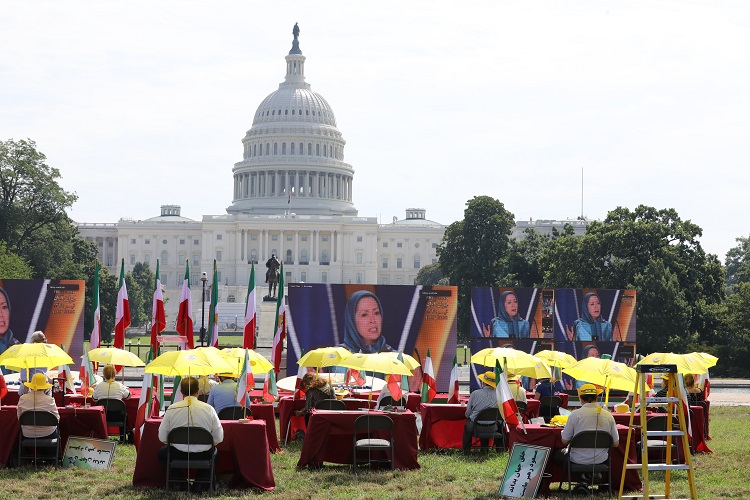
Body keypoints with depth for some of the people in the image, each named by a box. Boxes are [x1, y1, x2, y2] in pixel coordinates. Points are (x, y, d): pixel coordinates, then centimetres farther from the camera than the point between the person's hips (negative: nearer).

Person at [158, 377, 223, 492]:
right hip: (203, 456, 1)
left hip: (178, 454, -1)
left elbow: (162, 438, 0)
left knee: (161, 453, 33)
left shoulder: (171, 409, -5)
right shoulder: (208, 409, -6)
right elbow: (218, 438, -3)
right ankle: (202, 482, 20)